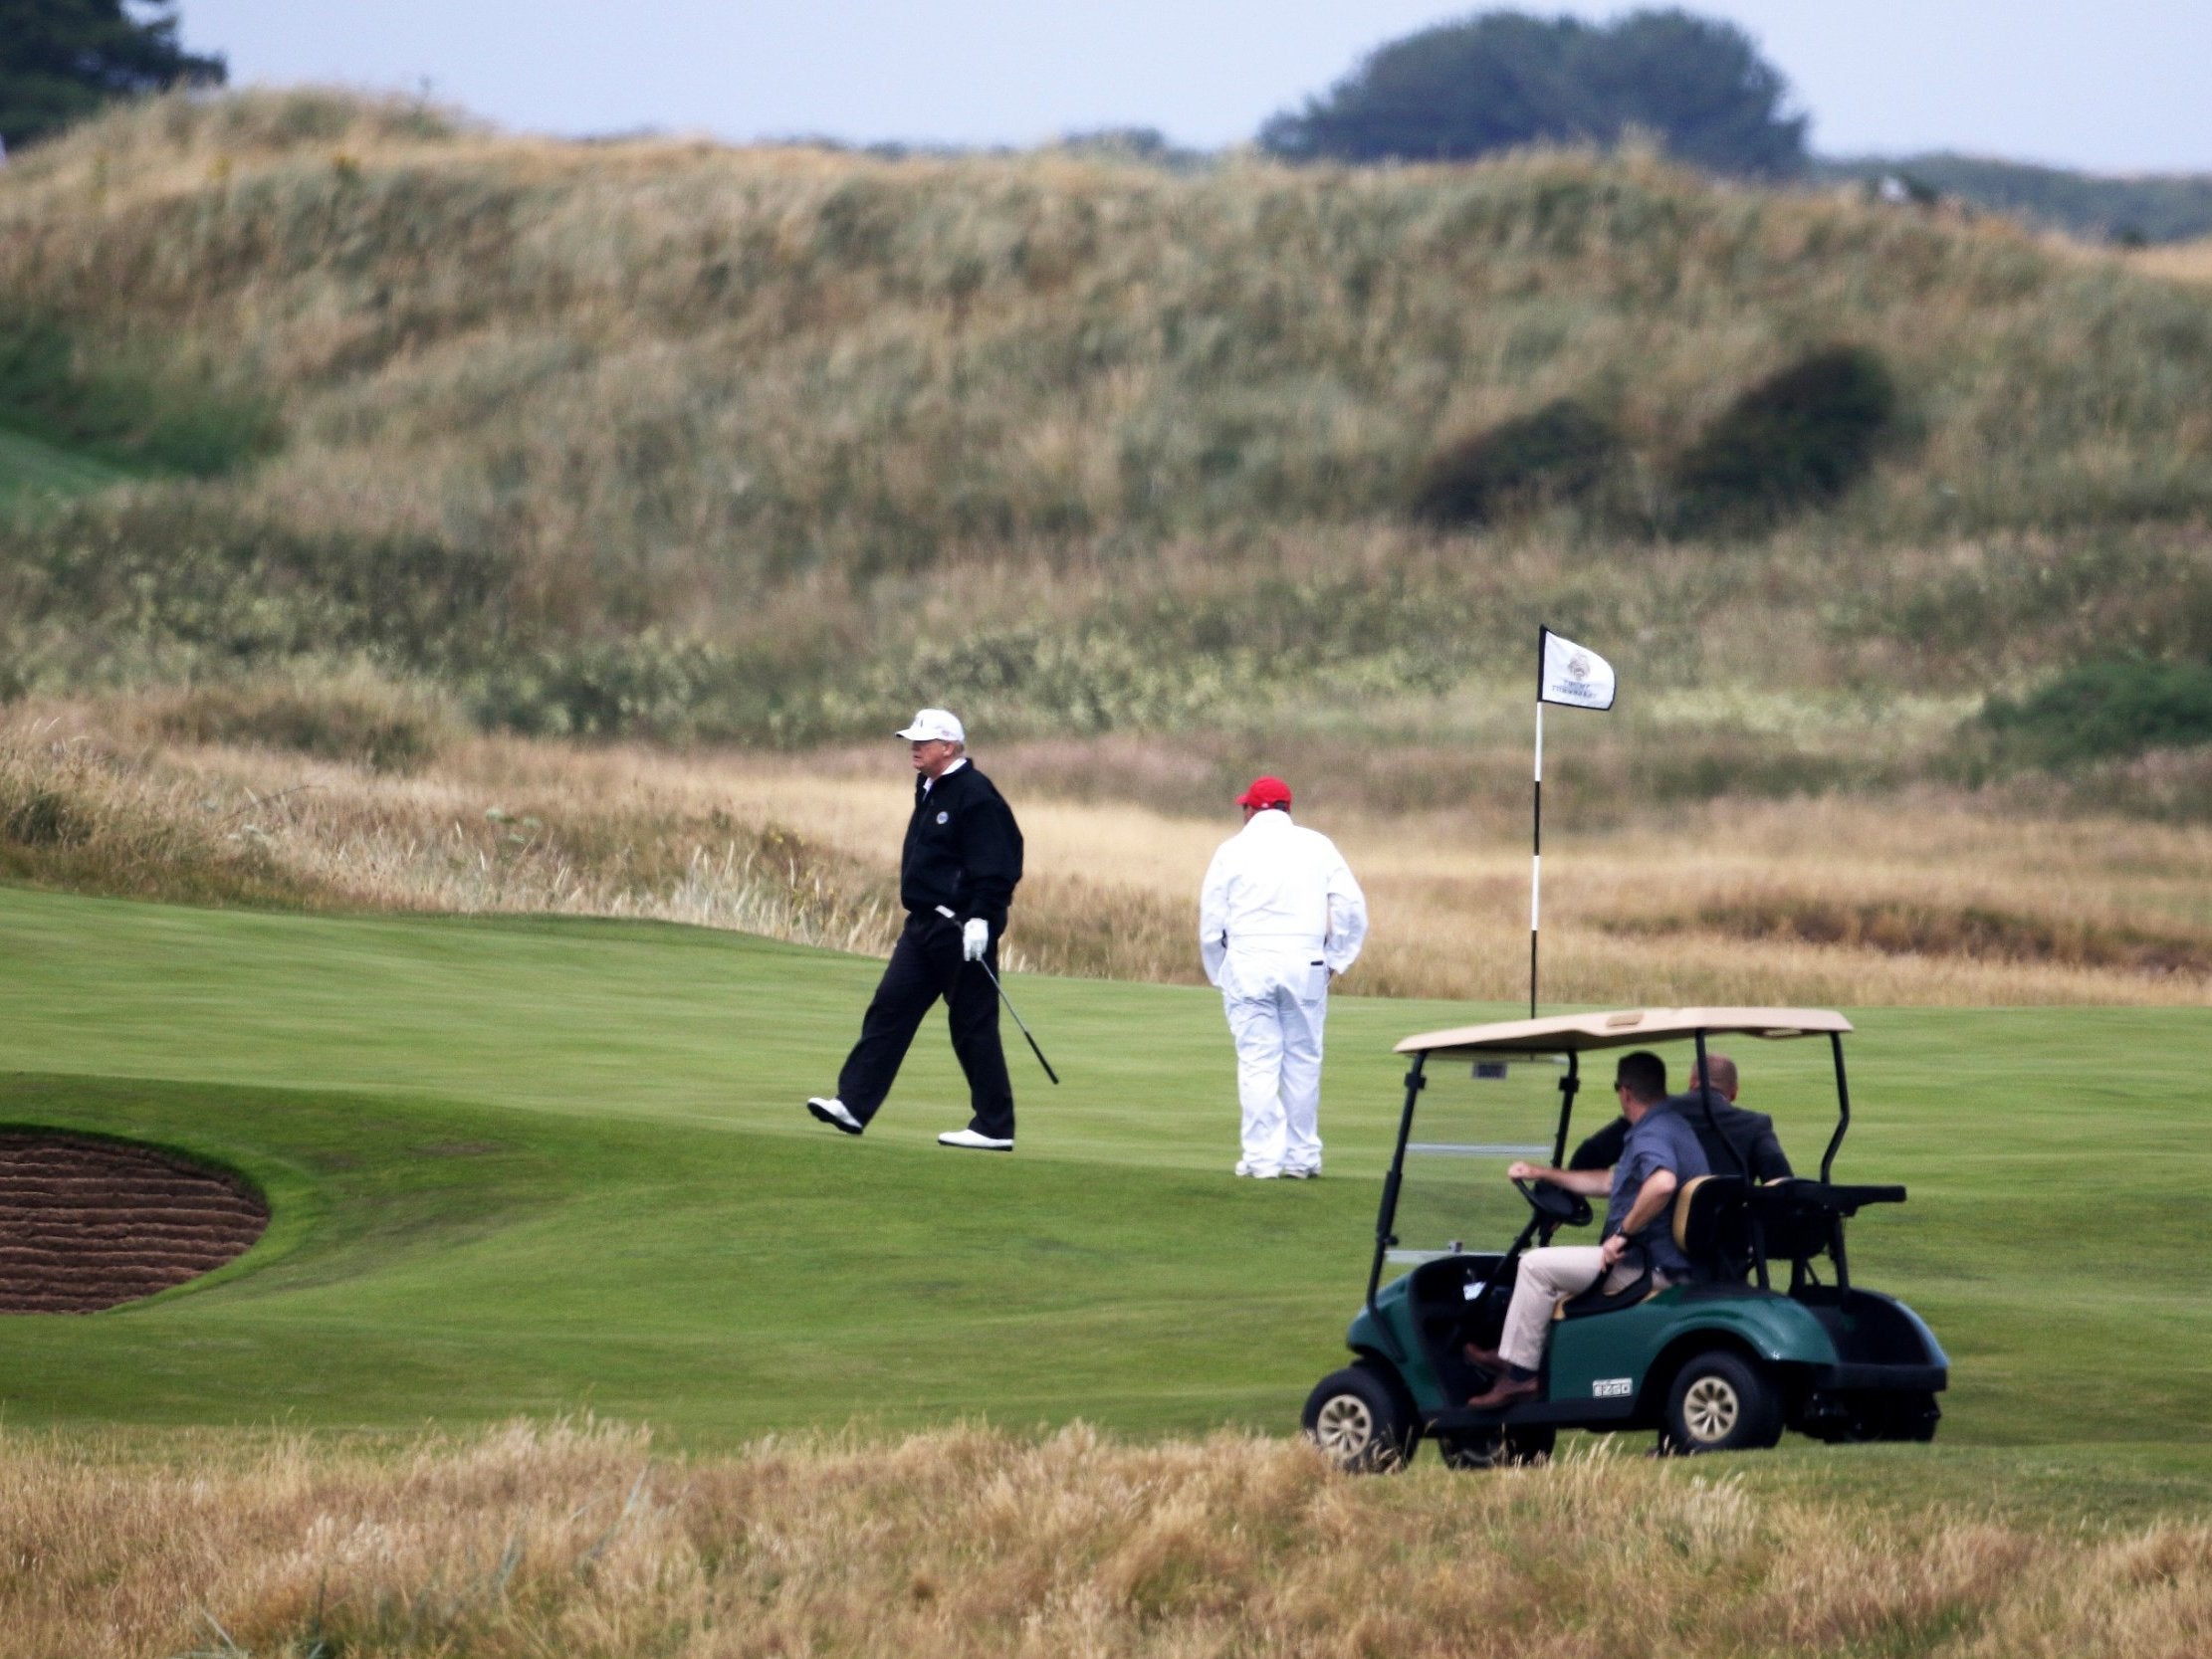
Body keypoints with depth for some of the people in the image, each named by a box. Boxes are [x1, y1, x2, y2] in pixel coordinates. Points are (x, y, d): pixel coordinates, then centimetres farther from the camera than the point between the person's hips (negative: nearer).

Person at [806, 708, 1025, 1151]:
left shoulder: (975, 797, -15)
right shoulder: (930, 790, 15)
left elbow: (992, 867, -20)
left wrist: (980, 919, -26)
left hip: (962, 928, -10)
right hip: (924, 924, 10)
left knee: (973, 1024, -4)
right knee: (890, 1007, 3)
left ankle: (995, 1127, 3)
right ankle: (854, 1104, 2)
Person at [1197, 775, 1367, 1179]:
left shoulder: (1233, 850, 5)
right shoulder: (1317, 847, 8)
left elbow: (1211, 921, 5)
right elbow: (1351, 906, 2)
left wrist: (1218, 974, 16)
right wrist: (1336, 959, 10)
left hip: (1247, 964, -1)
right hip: (1305, 963, 1)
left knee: (1257, 1062, 0)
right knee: (1303, 1062, 8)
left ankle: (1261, 1157, -4)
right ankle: (1302, 1155, 10)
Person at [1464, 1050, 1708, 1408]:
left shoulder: (1652, 1135, -18)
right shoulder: (1673, 1126, 18)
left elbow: (1662, 1183, -41)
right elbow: (1610, 1182, 29)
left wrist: (1624, 1232, -28)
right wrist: (1542, 1174, 31)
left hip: (1651, 1268, -11)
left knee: (1537, 1265, -8)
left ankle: (1518, 1372, -5)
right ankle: (1514, 1355, 28)